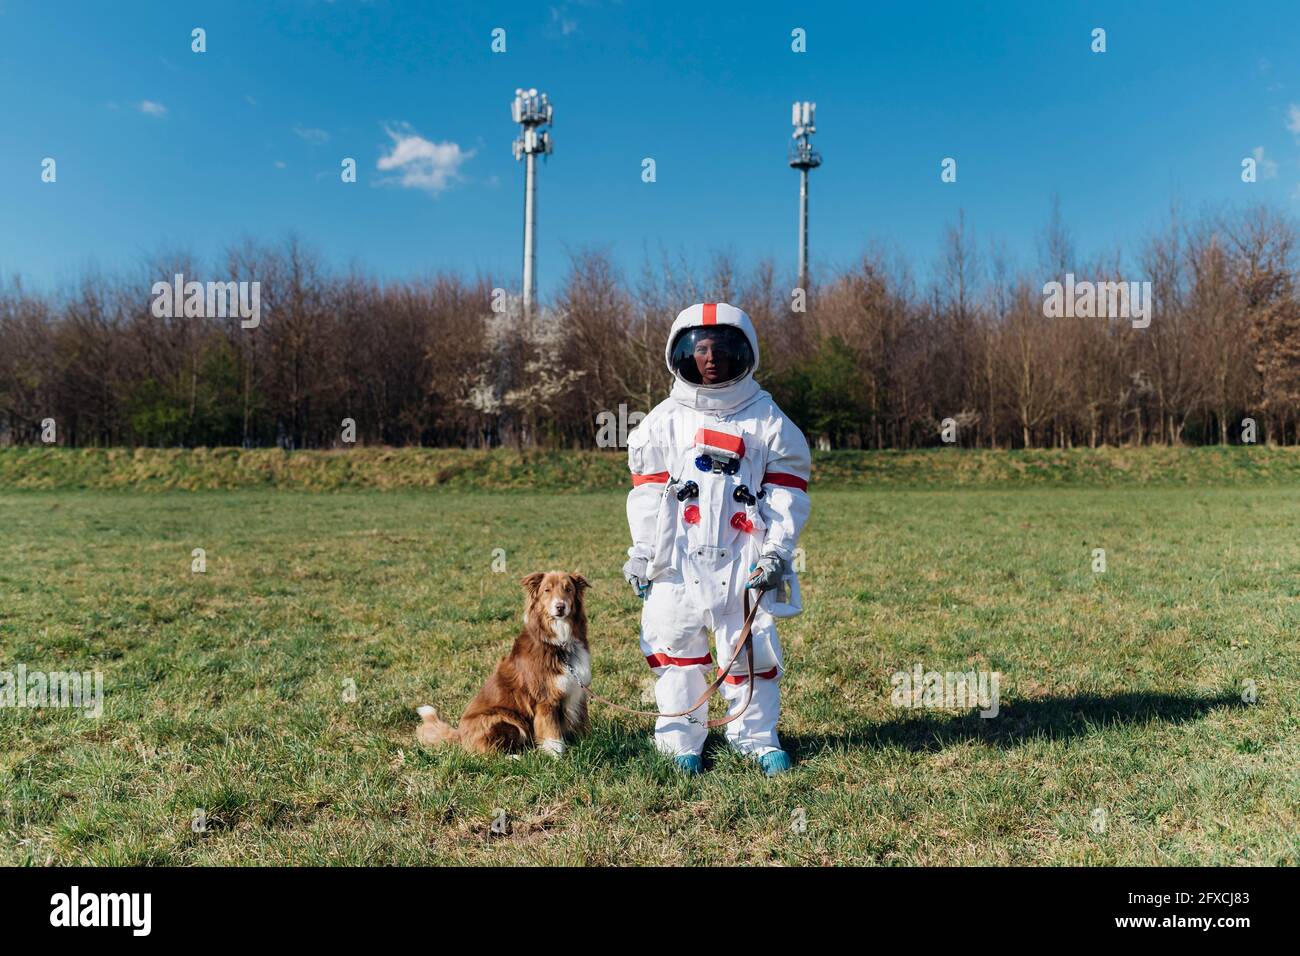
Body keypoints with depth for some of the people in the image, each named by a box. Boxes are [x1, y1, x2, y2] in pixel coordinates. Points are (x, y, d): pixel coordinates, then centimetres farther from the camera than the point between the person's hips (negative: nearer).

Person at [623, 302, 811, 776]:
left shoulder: (767, 419, 5)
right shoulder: (664, 420, 8)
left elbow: (787, 490, 3)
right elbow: (647, 492, 7)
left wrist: (776, 550, -5)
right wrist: (642, 554, 3)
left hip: (744, 559, -1)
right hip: (677, 559, 1)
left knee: (753, 648, 2)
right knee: (676, 646, 4)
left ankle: (758, 739, 19)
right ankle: (681, 742, 16)